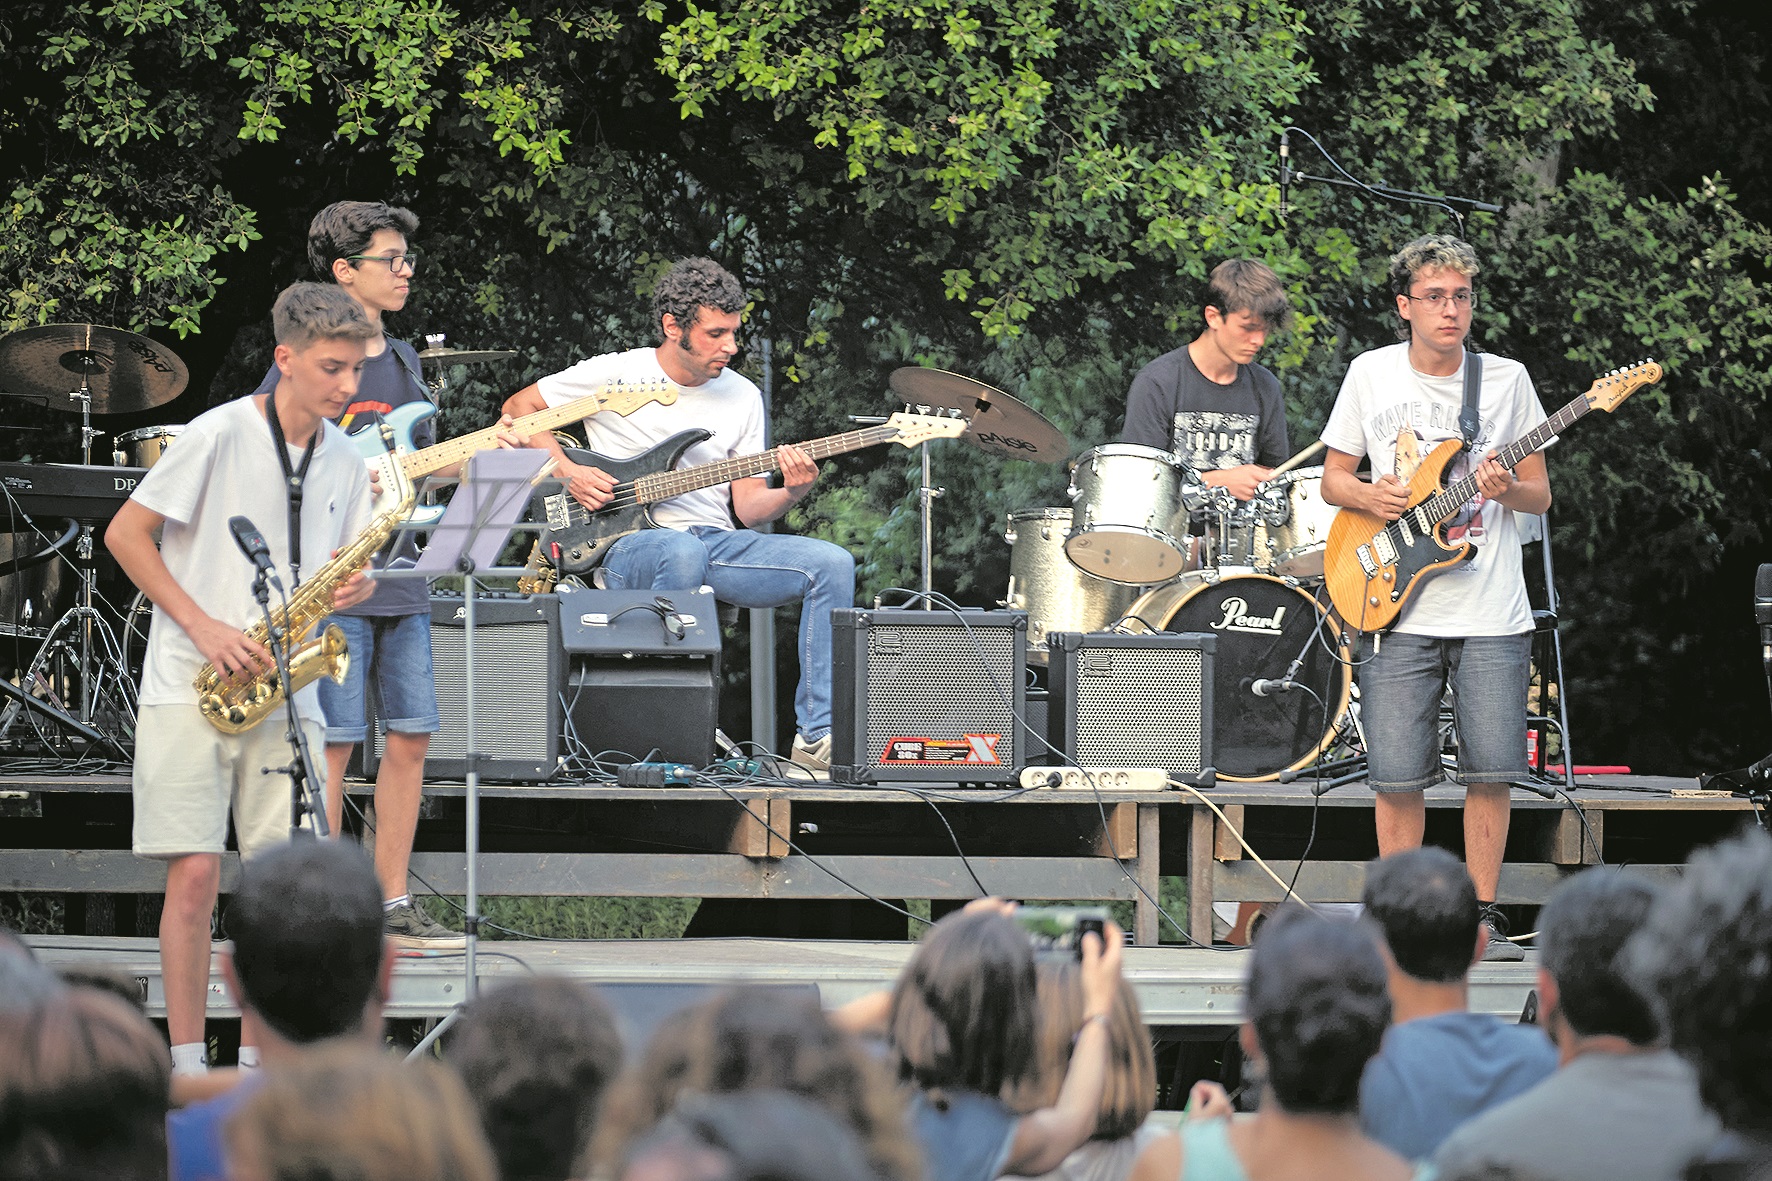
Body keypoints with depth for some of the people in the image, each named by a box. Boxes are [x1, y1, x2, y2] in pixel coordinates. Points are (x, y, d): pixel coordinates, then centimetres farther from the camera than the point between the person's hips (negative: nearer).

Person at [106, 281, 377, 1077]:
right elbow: (124, 534, -6)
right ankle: (187, 1062, -1)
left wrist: (355, 588, -5)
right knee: (194, 874, -8)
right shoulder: (221, 435, -8)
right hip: (190, 687, -5)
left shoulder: (344, 462, 9)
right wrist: (202, 626, -13)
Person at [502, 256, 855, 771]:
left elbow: (746, 507, 9)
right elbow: (518, 407, 9)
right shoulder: (614, 375, 0)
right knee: (682, 553, -42)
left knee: (831, 564, -18)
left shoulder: (742, 397, 11)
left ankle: (817, 736, -17)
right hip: (628, 549, -5)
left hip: (717, 543, 5)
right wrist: (569, 472, -5)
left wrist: (790, 493, -14)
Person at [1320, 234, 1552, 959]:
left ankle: (1482, 917, 10)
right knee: (1398, 778, -3)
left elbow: (1542, 494, 8)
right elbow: (1333, 478, 11)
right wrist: (1370, 497, -10)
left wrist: (1508, 491, -14)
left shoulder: (1507, 379, 4)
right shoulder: (1371, 375, 4)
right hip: (1399, 610, 0)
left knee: (1491, 772, -2)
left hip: (1492, 616, 0)